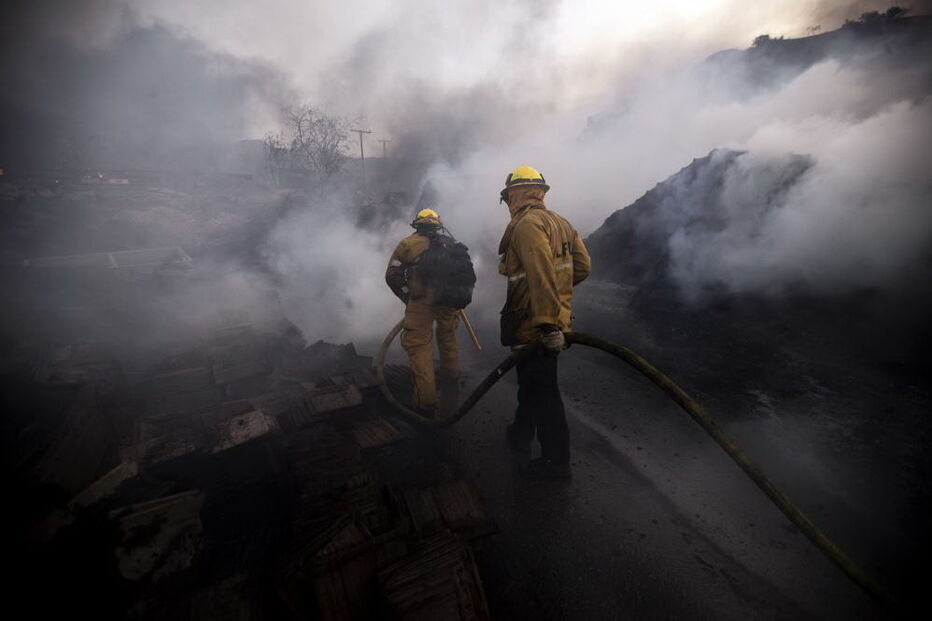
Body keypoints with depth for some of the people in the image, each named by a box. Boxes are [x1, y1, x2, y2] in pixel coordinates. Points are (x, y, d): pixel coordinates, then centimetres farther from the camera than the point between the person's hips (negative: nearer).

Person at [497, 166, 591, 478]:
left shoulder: (526, 224, -16)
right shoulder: (560, 222, 12)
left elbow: (541, 277, -27)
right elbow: (582, 266, 12)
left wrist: (547, 323, -28)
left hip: (534, 325, -9)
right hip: (552, 323, 9)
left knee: (540, 389, 2)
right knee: (531, 380, 24)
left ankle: (556, 460, 17)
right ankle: (521, 435, 44)